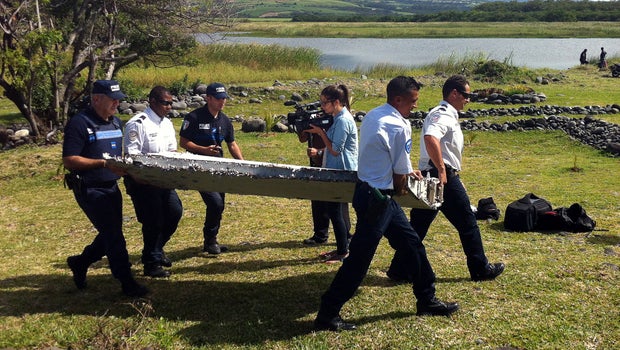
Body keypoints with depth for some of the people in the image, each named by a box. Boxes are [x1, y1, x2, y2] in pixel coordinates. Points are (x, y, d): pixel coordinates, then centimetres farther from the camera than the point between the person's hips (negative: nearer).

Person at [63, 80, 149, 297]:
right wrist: (104, 163, -25)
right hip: (89, 189, -8)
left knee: (111, 234, 16)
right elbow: (69, 160, -19)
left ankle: (80, 263, 39)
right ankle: (127, 283, 3)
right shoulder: (80, 123, -14)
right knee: (113, 234, -6)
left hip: (111, 187, 8)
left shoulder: (116, 122, 11)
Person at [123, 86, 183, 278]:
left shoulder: (167, 124, 12)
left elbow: (172, 152, 17)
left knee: (175, 211, 9)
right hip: (142, 181, -8)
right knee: (153, 220, -4)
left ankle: (156, 249, 31)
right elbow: (131, 155, -18)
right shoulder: (138, 123, -14)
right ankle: (151, 264, 12)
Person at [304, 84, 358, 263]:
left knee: (335, 210, -4)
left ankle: (343, 251, 5)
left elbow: (335, 150, -20)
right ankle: (342, 247, 24)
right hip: (338, 171, 10)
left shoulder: (343, 120, -18)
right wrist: (319, 151, 7)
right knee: (338, 210, 15)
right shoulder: (339, 118, 12)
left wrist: (320, 132, -14)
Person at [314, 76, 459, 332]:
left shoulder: (373, 116, 9)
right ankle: (327, 315, 7)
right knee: (359, 259, -3)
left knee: (412, 243, 18)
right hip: (377, 198, -10)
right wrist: (400, 189, 9)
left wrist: (407, 171, 25)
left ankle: (426, 300, 31)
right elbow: (401, 174, -11)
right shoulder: (400, 126, -18)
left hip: (368, 189, 10)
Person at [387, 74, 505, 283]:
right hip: (445, 177, -10)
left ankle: (399, 270, 12)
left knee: (418, 225, 10)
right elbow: (430, 138, -34)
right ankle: (480, 269, 17)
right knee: (467, 222, 5)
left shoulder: (444, 114, 18)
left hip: (431, 177, 10)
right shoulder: (444, 115, -15)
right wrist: (441, 169, -29)